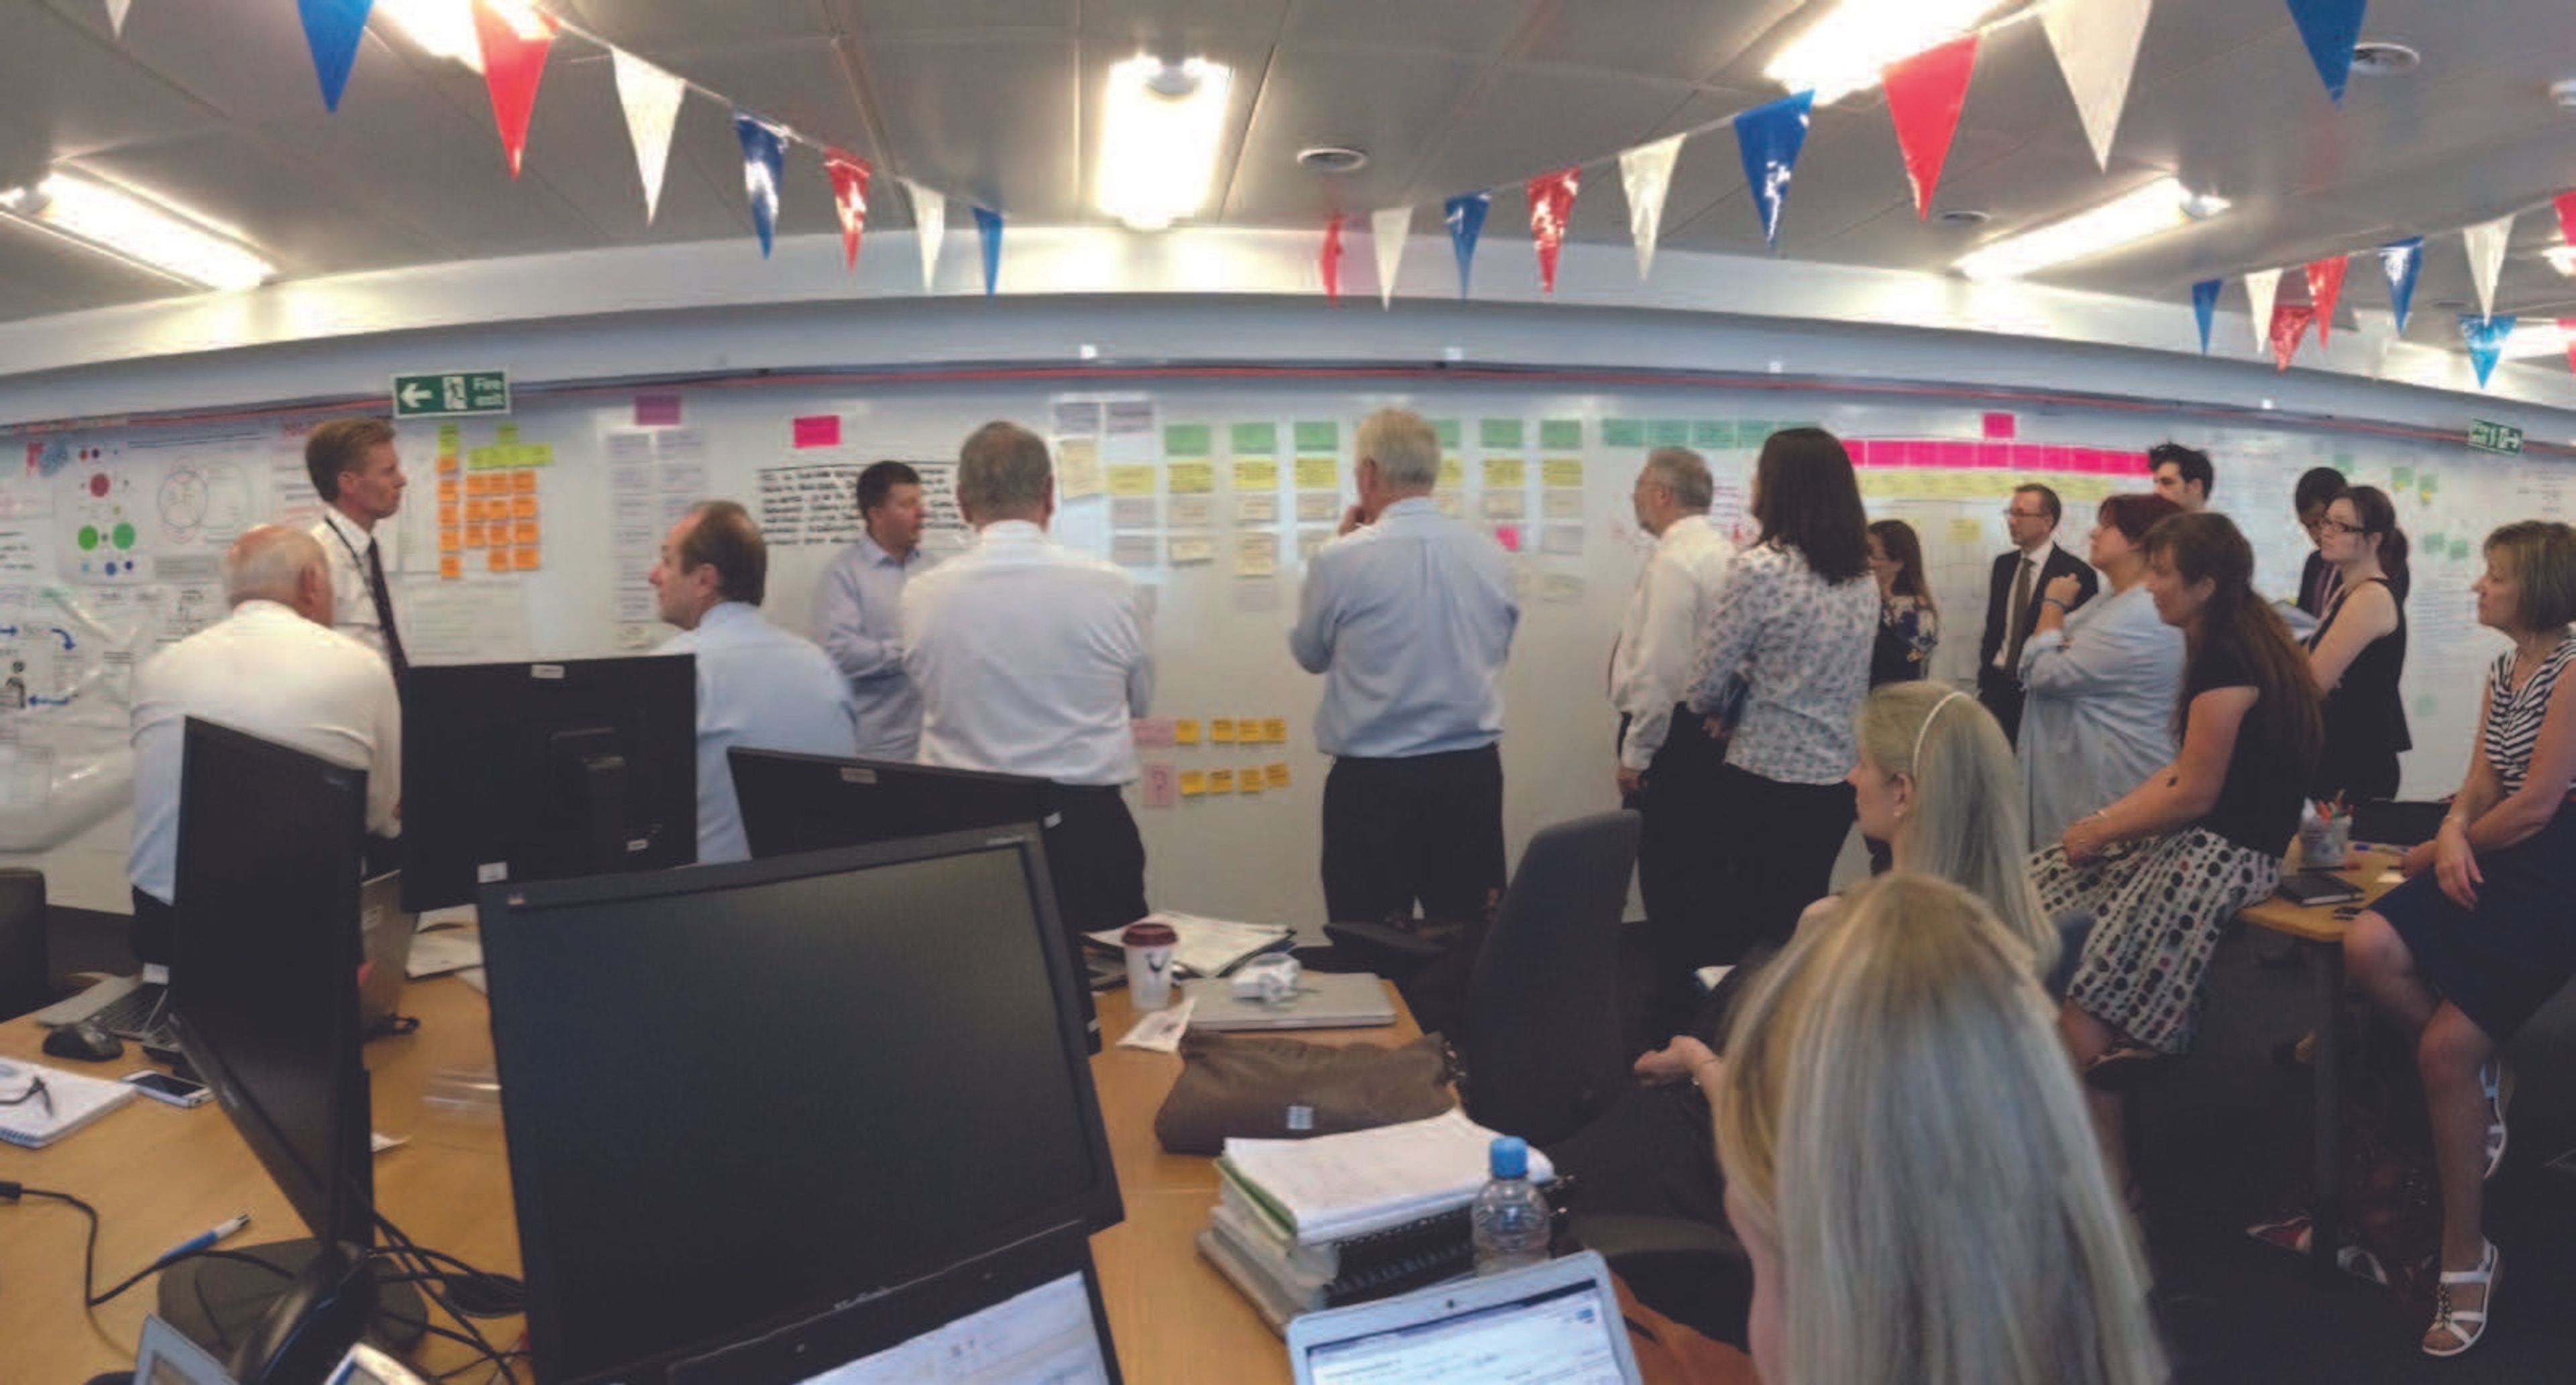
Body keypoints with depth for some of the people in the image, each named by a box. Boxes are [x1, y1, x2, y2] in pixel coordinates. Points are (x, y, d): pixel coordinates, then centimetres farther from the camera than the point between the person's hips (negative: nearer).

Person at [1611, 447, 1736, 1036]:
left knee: (1666, 873, -3)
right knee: (1700, 866, 17)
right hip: (1711, 728, 10)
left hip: (1670, 730, -10)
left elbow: (1659, 667, -22)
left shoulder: (1673, 561, -17)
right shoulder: (1725, 554, 12)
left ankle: (1675, 1005, 4)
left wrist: (1634, 753, -16)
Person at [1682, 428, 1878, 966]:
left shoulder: (1760, 568, -16)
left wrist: (1731, 707, 8)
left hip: (1765, 781, -6)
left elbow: (1706, 689, -12)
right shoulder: (1864, 580, 6)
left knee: (1738, 929, 6)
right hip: (1837, 782, 7)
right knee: (1800, 926, 17)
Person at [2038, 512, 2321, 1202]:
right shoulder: (2240, 643, 13)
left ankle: (2109, 1176, -1)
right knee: (2038, 897, 4)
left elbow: (2194, 792, -19)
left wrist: (2103, 833, -8)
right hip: (2204, 834, 10)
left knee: (2080, 981, -15)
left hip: (2227, 852, -10)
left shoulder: (2226, 660, -18)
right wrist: (2107, 817, 5)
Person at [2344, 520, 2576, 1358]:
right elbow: (2479, 785, 11)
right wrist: (2453, 834, -12)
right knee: (2369, 948, -21)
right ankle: (2486, 1081, 4)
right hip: (2493, 861, 7)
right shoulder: (2505, 671, 13)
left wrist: (2434, 852, -5)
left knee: (2445, 1049, -12)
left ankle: (2466, 1256, 5)